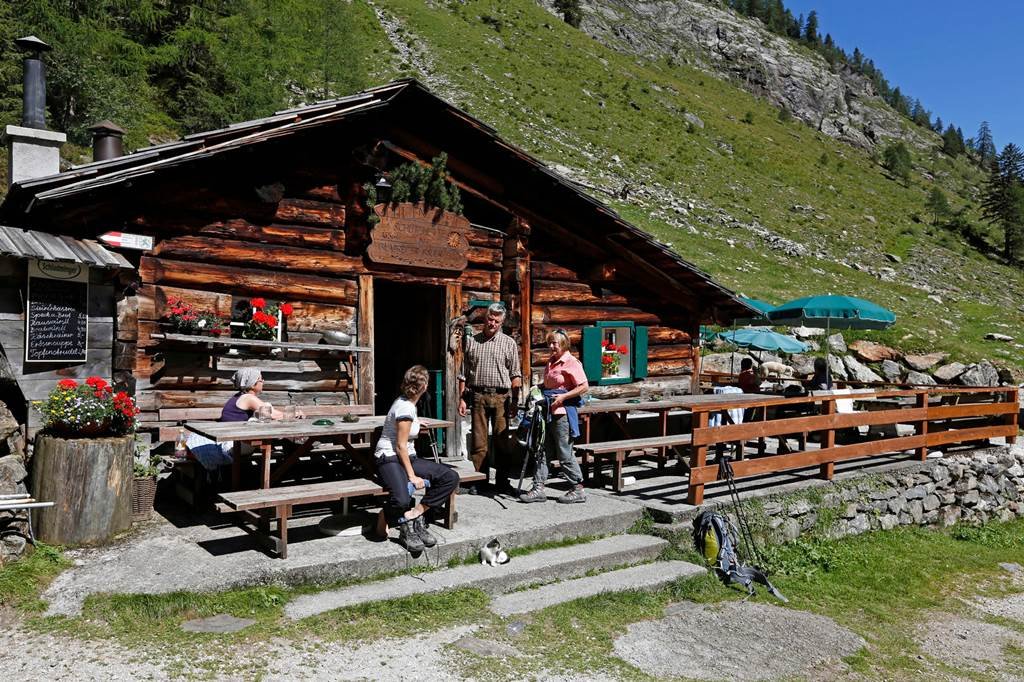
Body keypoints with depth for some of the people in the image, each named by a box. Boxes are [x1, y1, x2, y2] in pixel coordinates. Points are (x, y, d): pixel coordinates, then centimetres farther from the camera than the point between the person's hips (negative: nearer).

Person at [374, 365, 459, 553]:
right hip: (389, 459, -10)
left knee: (451, 477, -8)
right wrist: (412, 476, -18)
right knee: (401, 500, -37)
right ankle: (386, 516, -2)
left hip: (408, 457, 10)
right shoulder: (405, 408, -16)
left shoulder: (406, 402, 12)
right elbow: (400, 446, -17)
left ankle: (414, 515, -7)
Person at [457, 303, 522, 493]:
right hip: (478, 395, 1)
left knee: (501, 440, 3)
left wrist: (515, 401, -4)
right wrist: (461, 398, 5)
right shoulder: (471, 341, 10)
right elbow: (464, 374, 11)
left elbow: (515, 375, 4)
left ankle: (502, 480, 12)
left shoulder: (509, 343, 6)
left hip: (501, 396, -1)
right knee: (478, 441, 2)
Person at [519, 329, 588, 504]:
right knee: (542, 451, 7)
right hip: (548, 412, 8)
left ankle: (578, 490, 11)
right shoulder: (551, 362, 14)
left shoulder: (571, 362, -11)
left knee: (565, 454, -2)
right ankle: (538, 489, 11)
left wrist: (563, 397, -19)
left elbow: (584, 387, -16)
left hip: (563, 413, -8)